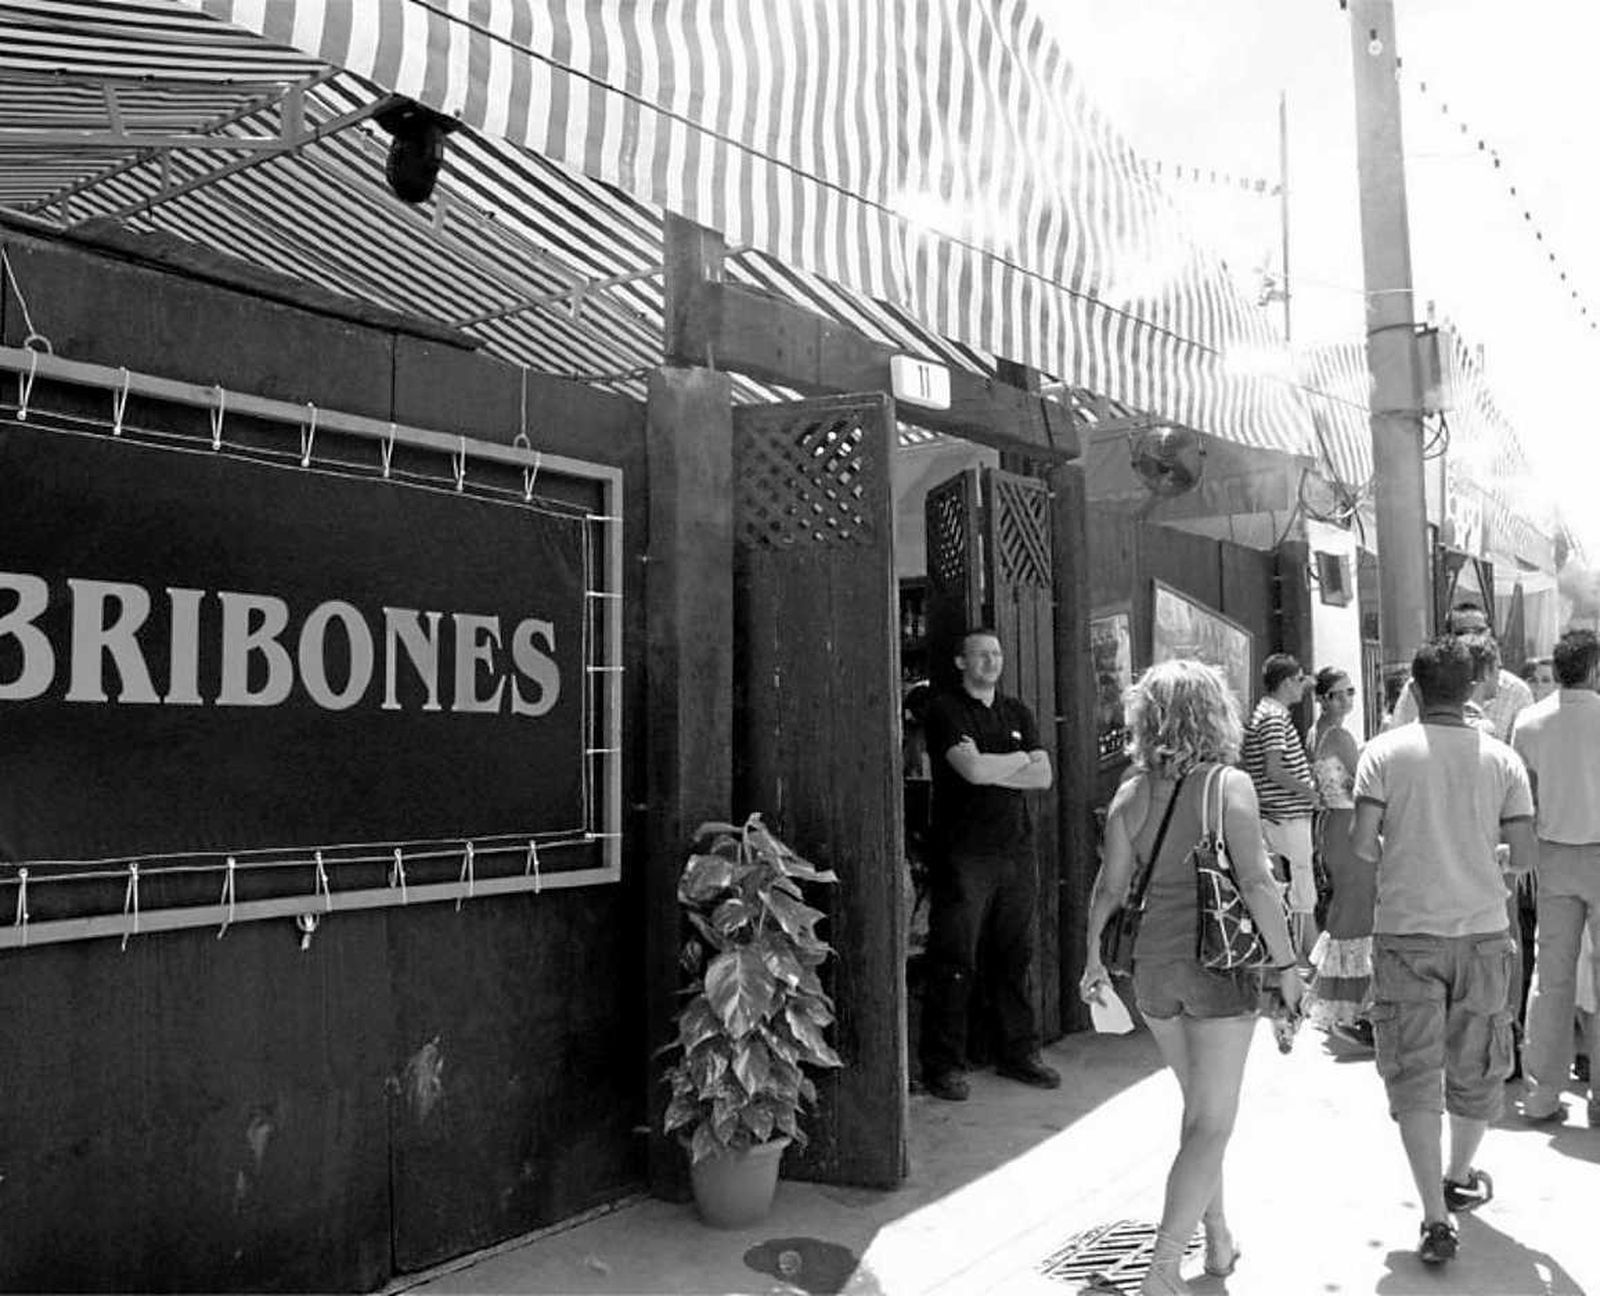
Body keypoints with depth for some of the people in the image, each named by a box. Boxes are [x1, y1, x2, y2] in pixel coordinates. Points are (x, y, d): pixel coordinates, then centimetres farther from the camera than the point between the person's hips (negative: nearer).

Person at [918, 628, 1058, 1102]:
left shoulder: (1017, 713, 16)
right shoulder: (944, 710, -2)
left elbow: (1043, 776, 5)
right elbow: (973, 769, -16)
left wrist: (989, 769, -7)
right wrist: (1019, 759, 0)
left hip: (1016, 850, 6)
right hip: (963, 854, -5)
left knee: (1018, 957, 10)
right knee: (953, 962, -3)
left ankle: (1020, 1054, 23)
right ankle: (943, 1066, 6)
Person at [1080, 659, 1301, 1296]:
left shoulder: (1132, 793, 0)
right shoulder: (1229, 784, -10)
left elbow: (1109, 888, 1)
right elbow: (1255, 883, -15)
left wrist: (1094, 961, 12)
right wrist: (1286, 963, -6)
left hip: (1152, 965, 4)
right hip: (1219, 964, -4)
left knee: (1199, 1107, 23)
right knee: (1212, 1124, 3)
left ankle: (1218, 1239, 35)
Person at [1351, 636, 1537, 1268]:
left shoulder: (1385, 751, -6)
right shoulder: (1501, 758, -1)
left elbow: (1363, 843, -12)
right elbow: (1524, 855, -1)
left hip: (1405, 931, -2)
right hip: (1482, 931, 2)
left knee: (1414, 1075, 3)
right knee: (1476, 1068, 20)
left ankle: (1436, 1217, -2)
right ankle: (1461, 1179, 39)